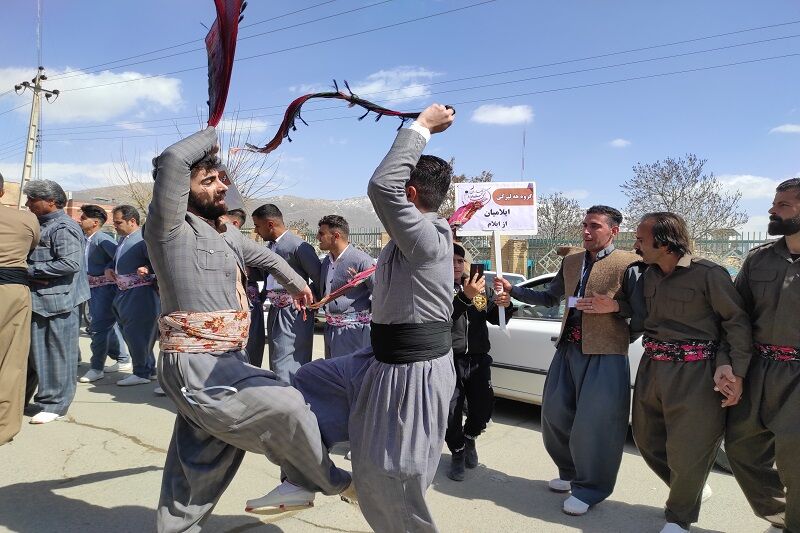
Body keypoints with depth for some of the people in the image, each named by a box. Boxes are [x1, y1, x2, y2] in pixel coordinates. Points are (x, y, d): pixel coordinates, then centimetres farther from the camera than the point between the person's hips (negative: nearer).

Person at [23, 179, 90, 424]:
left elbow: (70, 263, -24)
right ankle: (20, 398, 28)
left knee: (58, 352, 2)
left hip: (58, 301, -9)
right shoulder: (41, 225, 15)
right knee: (34, 351, 17)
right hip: (39, 299, 9)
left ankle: (54, 404, 11)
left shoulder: (63, 227, -13)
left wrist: (30, 270, -15)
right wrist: (29, 271, 4)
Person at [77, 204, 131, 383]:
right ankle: (123, 360, 28)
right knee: (110, 325, 16)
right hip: (92, 287, 9)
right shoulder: (84, 239, 9)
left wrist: (108, 270, -15)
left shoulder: (102, 239, -16)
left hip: (105, 286, -9)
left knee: (99, 327, -5)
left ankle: (96, 367, 4)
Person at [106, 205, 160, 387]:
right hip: (125, 293, 10)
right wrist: (109, 269, 13)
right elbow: (117, 261, 32)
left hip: (140, 293, -10)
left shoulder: (143, 239, -15)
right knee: (129, 332, 15)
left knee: (136, 332, -5)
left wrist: (147, 269, -40)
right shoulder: (124, 239, 17)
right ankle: (149, 369, 25)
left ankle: (142, 373, 8)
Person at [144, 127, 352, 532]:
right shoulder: (170, 228, -9)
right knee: (286, 408, -13)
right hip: (195, 365, -8)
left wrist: (295, 282, 47)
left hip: (223, 361, 8)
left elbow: (264, 257, 36)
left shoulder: (226, 233, 16)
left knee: (200, 466, 15)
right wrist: (210, 135, -7)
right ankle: (331, 483, 10)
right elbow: (173, 161, -25)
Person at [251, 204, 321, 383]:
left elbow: (319, 279, -11)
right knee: (276, 365, 16)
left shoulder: (298, 246, -14)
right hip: (274, 312, 9)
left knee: (285, 367, -10)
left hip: (294, 314, -9)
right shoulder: (269, 246, 13)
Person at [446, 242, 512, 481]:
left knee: (484, 407, 4)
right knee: (452, 412, 0)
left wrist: (504, 305, -10)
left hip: (478, 359, 4)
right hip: (450, 360, -3)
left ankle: (469, 438, 37)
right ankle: (458, 453, 28)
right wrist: (465, 297, -34)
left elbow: (496, 319, 11)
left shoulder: (480, 286, 9)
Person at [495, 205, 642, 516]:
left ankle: (589, 489, 21)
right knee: (555, 415, 14)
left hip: (604, 354, -7)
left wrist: (614, 306, -19)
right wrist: (512, 290, 12)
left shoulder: (627, 265, -8)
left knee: (593, 424, -1)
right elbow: (550, 298, 20)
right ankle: (570, 474, 37)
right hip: (568, 349, 7)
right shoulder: (571, 261, 11)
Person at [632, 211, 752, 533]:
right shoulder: (649, 276, 8)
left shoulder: (709, 274, -11)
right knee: (647, 439, 17)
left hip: (693, 373, -7)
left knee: (687, 449, 1)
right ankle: (691, 490, 43)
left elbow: (737, 322, -8)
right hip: (652, 367, 7)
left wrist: (735, 371, -12)